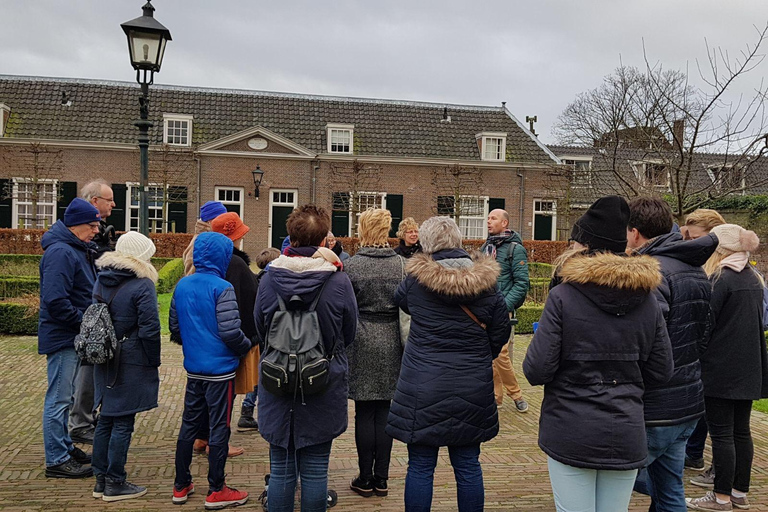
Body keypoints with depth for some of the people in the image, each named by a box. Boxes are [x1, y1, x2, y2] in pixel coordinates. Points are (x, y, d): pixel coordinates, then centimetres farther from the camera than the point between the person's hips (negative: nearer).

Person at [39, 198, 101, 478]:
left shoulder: (78, 250, 13)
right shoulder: (60, 253, -19)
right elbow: (55, 301, -28)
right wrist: (85, 321, -20)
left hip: (74, 337, 10)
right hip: (63, 336, -10)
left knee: (64, 397, 19)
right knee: (59, 399, -1)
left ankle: (64, 447, 32)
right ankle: (57, 460, 7)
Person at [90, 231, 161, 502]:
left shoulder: (101, 279, 9)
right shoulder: (142, 285, -15)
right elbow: (149, 329, -17)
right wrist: (154, 361, -6)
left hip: (105, 362, 8)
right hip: (131, 364, -8)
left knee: (106, 419, 15)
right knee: (123, 423, 1)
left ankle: (101, 479, 24)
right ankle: (115, 484, 9)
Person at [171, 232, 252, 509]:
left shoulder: (182, 285, 4)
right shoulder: (222, 288, -17)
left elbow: (174, 328, 10)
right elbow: (230, 332, -22)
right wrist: (247, 346, -3)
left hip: (193, 369, 6)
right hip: (220, 370, -6)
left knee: (188, 424, 14)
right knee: (219, 428, 3)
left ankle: (181, 486, 24)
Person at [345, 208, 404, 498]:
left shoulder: (353, 265, -8)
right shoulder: (400, 264, 0)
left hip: (363, 342, -3)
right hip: (392, 342, 3)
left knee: (364, 412, 5)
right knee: (384, 410, 9)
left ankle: (365, 479, 12)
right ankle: (381, 479, 16)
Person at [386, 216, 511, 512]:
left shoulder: (416, 279, -7)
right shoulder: (485, 282, -3)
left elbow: (399, 301, 15)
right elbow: (501, 332, 4)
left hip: (423, 387, -2)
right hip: (472, 389, 2)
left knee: (421, 466, 7)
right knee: (468, 465, 13)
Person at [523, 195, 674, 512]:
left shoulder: (563, 297, -12)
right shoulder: (647, 299, 1)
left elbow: (536, 371, -14)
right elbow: (660, 372, 4)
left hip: (570, 436, -3)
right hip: (626, 436, 4)